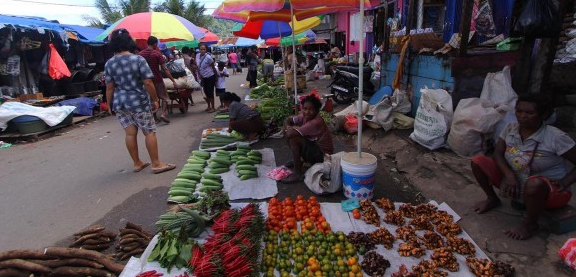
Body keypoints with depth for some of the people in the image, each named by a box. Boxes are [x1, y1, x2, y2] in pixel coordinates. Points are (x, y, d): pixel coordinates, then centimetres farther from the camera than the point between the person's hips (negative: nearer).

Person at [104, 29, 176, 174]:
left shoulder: (109, 64, 1)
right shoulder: (138, 59, -10)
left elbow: (109, 88, 1)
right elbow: (148, 83, -14)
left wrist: (110, 105, 11)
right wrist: (155, 99, -4)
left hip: (119, 103, 4)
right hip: (138, 101, -4)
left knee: (130, 133, 10)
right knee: (150, 132, 4)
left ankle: (137, 163, 20)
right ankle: (156, 164, 6)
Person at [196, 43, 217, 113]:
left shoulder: (208, 57, -19)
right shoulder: (197, 56, -1)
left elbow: (213, 67, -8)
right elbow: (198, 67, 9)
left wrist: (215, 76, -2)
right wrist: (200, 76, 9)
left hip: (210, 77, -6)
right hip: (203, 77, 6)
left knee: (210, 92, -2)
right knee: (206, 92, 14)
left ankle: (213, 108, 9)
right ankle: (209, 106, 27)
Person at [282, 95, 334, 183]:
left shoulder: (316, 122, -30)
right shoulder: (305, 116, -6)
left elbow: (290, 134, -34)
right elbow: (288, 120, 7)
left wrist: (292, 129, -11)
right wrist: (288, 127, -15)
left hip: (322, 155, -9)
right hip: (313, 146, 9)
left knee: (293, 138, -25)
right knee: (289, 132, 3)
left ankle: (298, 173, -15)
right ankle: (297, 160, 19)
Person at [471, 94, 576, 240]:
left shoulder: (556, 137, -18)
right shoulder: (510, 129, -5)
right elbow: (498, 154, -5)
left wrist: (564, 183, -23)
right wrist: (509, 175, -19)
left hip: (549, 189, -4)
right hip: (515, 183, 4)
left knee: (534, 183, -43)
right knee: (478, 162, -13)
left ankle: (530, 223, -11)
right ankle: (492, 199, 12)